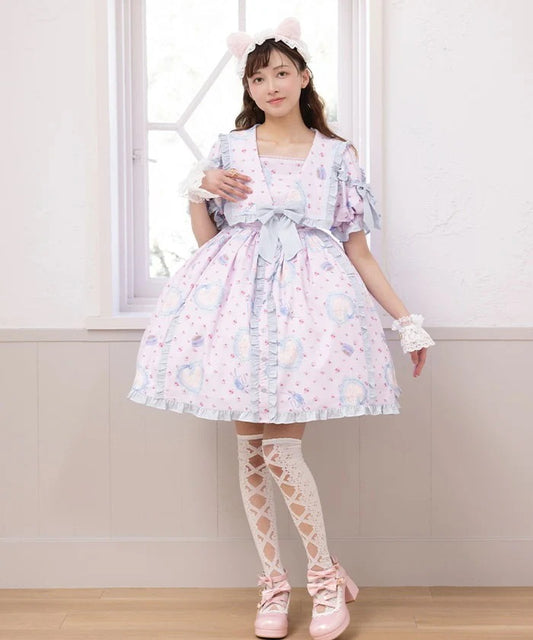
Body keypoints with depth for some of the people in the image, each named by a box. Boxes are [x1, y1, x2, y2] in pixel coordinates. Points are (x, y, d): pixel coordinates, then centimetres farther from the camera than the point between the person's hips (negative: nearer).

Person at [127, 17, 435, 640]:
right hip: (239, 294, 2)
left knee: (279, 449, -11)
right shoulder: (229, 148, 12)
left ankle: (325, 576, 10)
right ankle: (273, 584, 18)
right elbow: (206, 239, 14)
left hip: (309, 295, -2)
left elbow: (358, 253, 8)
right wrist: (200, 191, -3)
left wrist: (406, 319, 5)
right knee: (248, 449, 3)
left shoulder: (336, 154, 9)